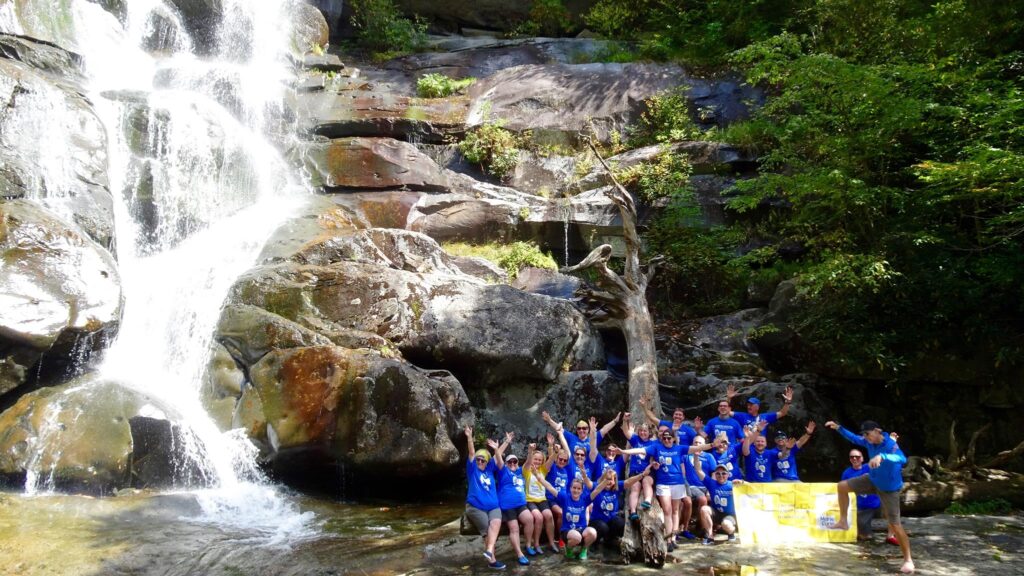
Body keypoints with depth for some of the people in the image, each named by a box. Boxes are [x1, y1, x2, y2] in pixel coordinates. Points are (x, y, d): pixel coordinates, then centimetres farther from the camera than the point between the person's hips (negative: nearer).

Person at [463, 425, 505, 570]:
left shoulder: (489, 470, 20)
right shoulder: (473, 469, 10)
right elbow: (471, 453, -1)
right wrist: (469, 437, -12)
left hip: (493, 506, 3)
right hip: (475, 507, -3)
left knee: (496, 522, -27)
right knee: (487, 530, -17)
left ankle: (489, 551, -39)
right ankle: (492, 559, -14)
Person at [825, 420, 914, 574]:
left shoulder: (890, 445, -33)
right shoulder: (869, 441, -11)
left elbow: (902, 458, -55)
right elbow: (854, 438, 10)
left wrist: (881, 456, -72)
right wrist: (838, 428, 0)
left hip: (889, 487, -7)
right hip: (873, 480, 7)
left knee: (894, 524, -4)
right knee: (842, 486, 4)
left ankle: (908, 560, 11)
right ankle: (843, 521, 18)